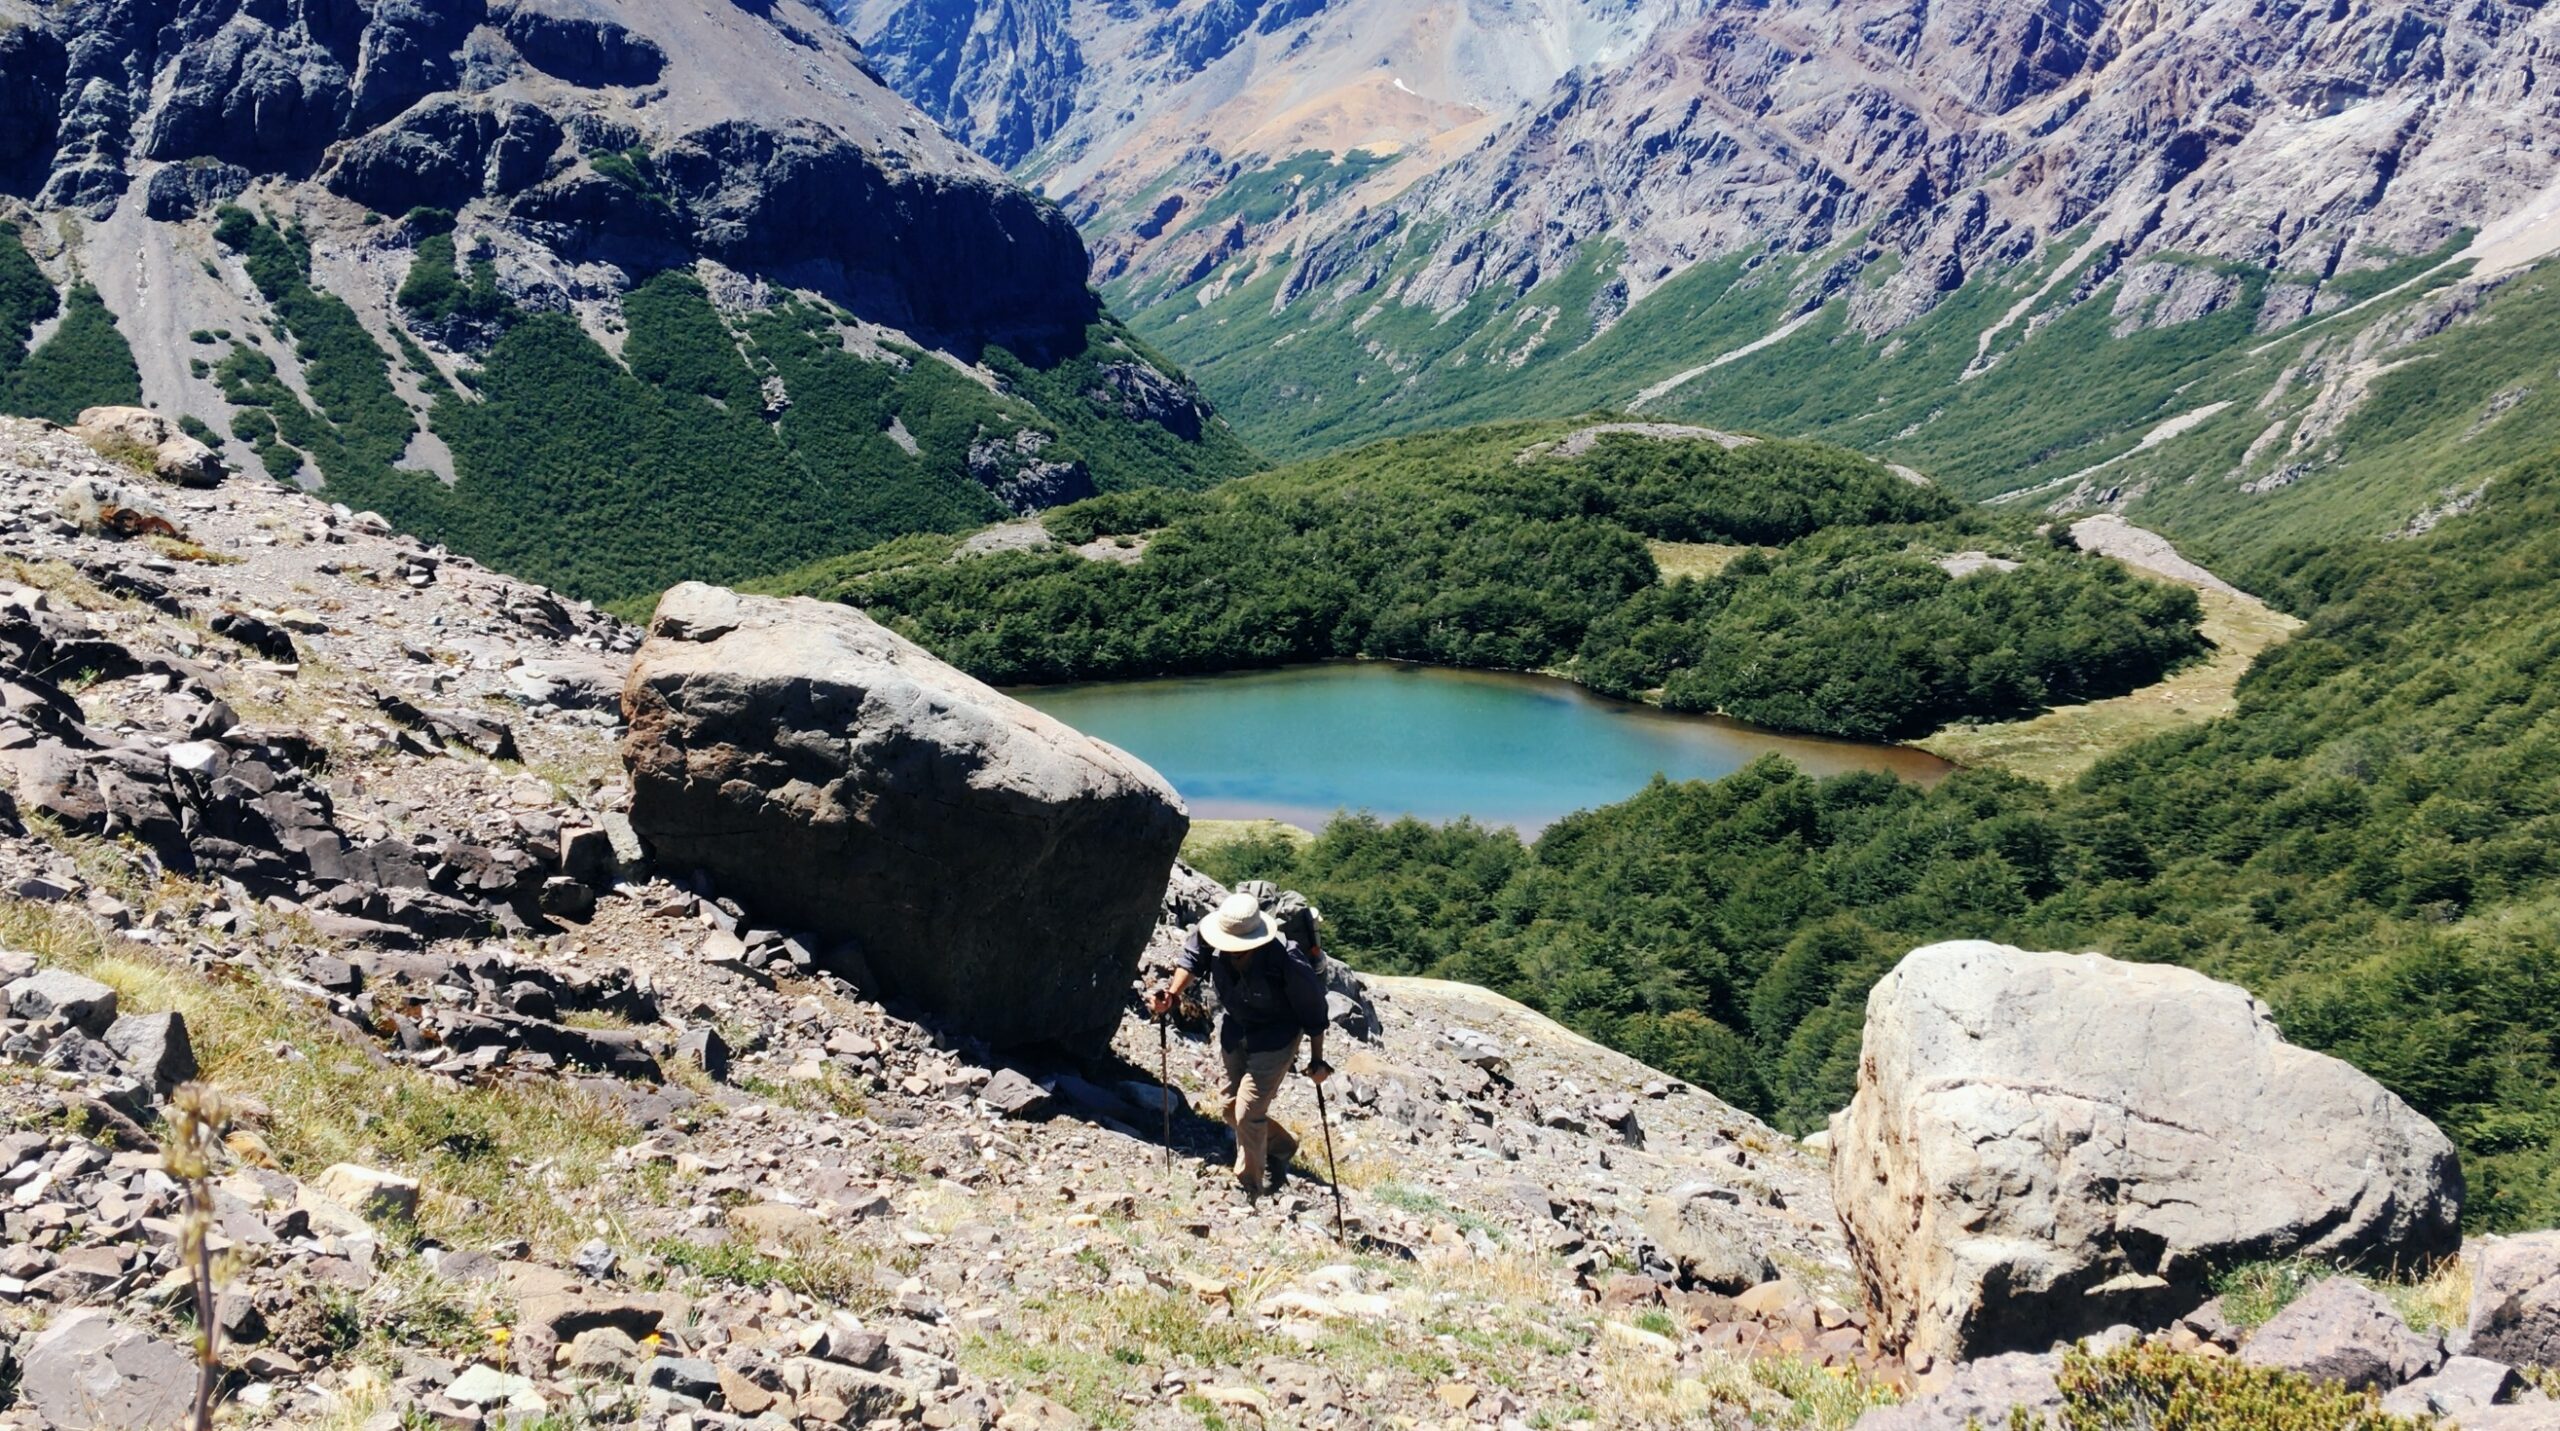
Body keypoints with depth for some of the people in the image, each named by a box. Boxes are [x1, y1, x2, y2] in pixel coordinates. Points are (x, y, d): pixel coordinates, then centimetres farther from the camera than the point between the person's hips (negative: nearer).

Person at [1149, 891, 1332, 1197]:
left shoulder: (1286, 961, -35)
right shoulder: (1210, 936, -26)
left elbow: (1312, 1010, -19)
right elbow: (1193, 958, 0)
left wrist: (1317, 1060, -9)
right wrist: (1173, 994, -15)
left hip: (1275, 1036, -6)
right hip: (1234, 1030, 6)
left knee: (1248, 1112, -12)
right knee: (1233, 1109, 15)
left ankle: (1248, 1190, 7)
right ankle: (1283, 1145, 44)